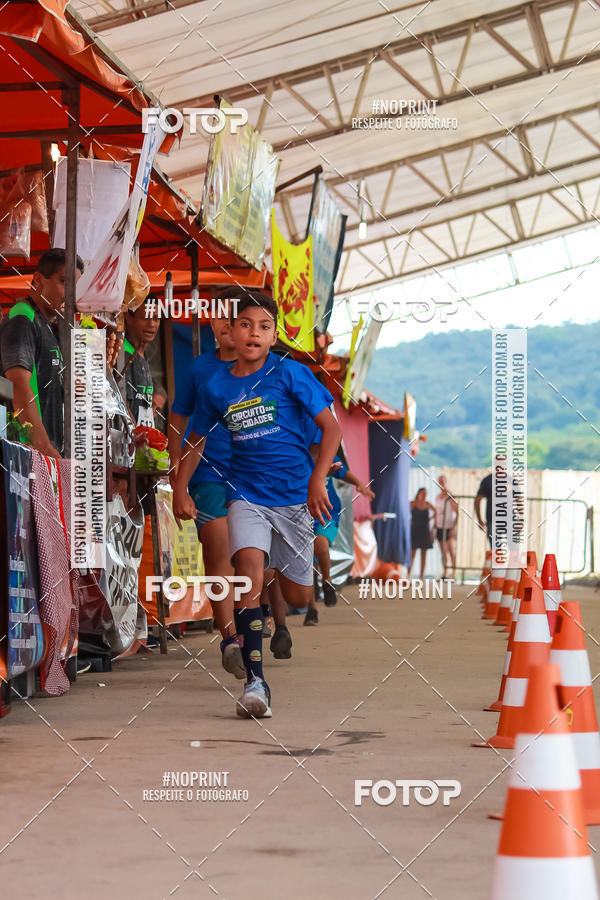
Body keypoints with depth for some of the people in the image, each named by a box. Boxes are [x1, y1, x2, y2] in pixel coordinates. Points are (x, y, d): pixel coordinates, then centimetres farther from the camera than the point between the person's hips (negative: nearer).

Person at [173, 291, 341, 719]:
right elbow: (196, 440, 20)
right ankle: (255, 681, -27)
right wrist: (181, 489, 12)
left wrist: (318, 480, -12)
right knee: (249, 567, -25)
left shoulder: (291, 374, -4)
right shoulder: (218, 387, 5)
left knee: (298, 597, 5)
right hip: (247, 494, 1)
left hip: (296, 494, -1)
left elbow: (331, 428, -3)